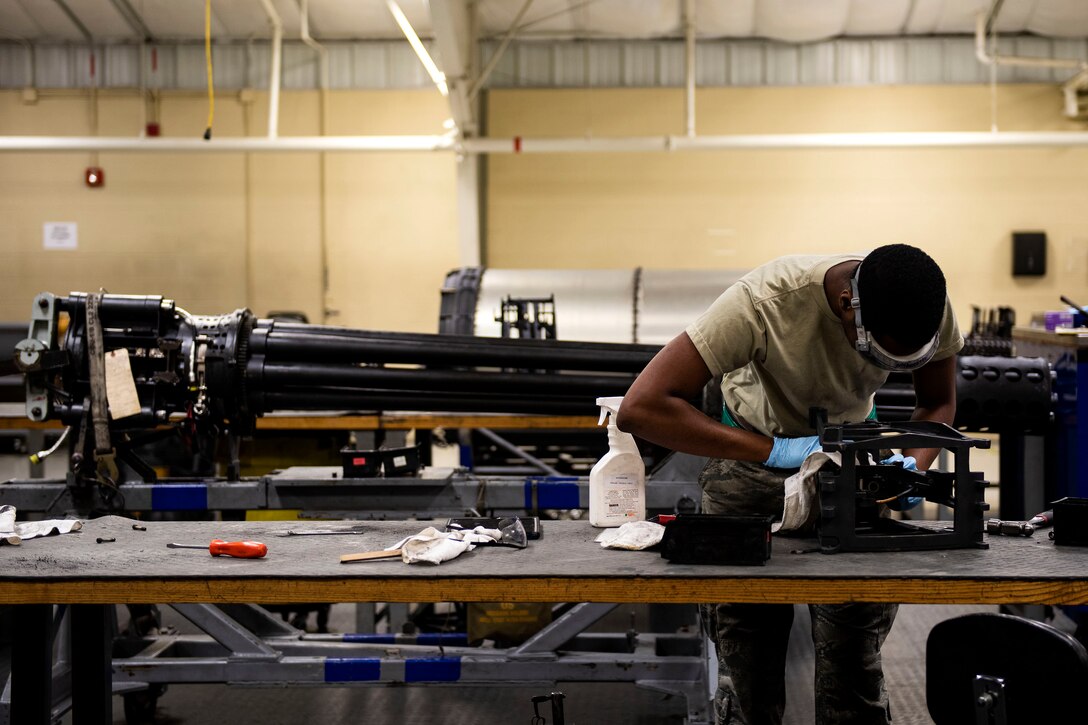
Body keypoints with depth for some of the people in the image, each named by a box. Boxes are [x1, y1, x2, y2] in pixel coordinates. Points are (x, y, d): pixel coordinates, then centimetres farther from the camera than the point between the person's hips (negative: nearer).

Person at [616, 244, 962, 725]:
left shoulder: (930, 307, -24)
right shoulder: (766, 301, -38)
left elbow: (938, 405, -3)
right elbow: (641, 409, -43)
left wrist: (914, 465, -25)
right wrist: (776, 450, -43)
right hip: (753, 446, -2)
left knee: (854, 656, -4)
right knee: (745, 649, -2)